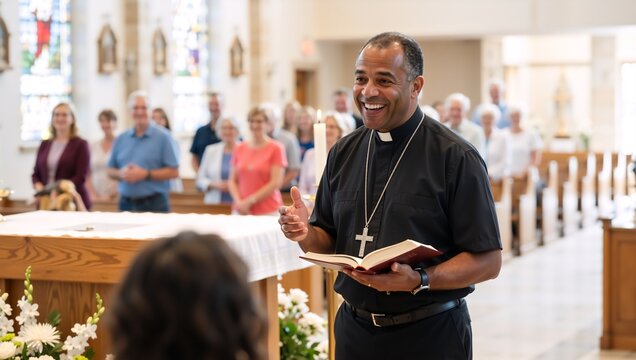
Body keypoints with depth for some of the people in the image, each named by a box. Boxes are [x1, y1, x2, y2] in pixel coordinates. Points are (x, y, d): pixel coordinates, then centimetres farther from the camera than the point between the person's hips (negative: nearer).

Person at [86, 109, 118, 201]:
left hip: (116, 197, -3)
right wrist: (93, 195, -2)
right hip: (97, 198, 3)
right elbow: (88, 175, 11)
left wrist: (115, 194, -11)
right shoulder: (93, 146, 11)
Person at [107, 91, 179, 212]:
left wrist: (146, 174, -14)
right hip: (126, 203, 4)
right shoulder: (121, 139, 13)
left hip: (154, 204, -4)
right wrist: (121, 173, -6)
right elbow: (111, 170, 17)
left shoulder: (162, 137, -2)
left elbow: (173, 172, -6)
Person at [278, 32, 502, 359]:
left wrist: (419, 280, -27)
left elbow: (488, 261, -14)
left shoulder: (455, 157, -11)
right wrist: (306, 235, -9)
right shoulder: (343, 153, 6)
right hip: (353, 331, 5)